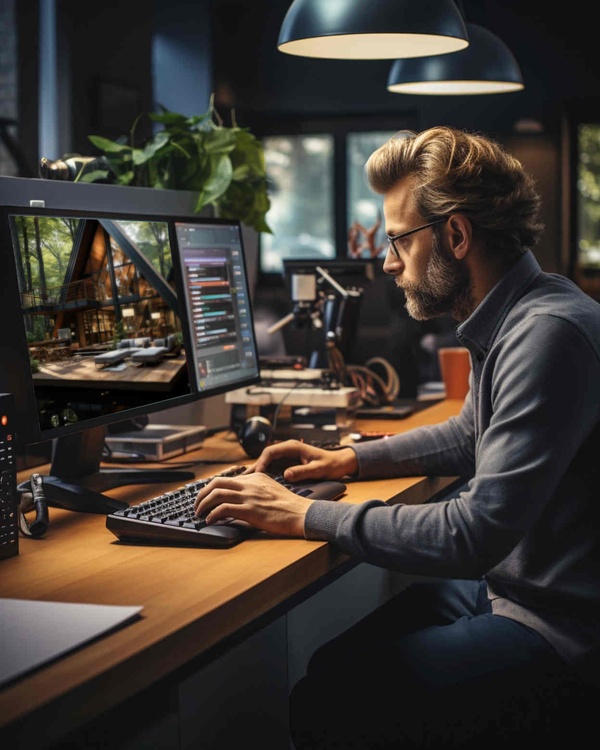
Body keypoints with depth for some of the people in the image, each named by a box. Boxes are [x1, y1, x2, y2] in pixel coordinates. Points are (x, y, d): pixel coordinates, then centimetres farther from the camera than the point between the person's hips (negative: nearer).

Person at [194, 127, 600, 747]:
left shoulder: (550, 334, -26)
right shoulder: (504, 323, 8)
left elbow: (477, 532, -31)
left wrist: (307, 516, -24)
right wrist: (349, 460, 17)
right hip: (502, 584, 10)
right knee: (333, 666, 12)